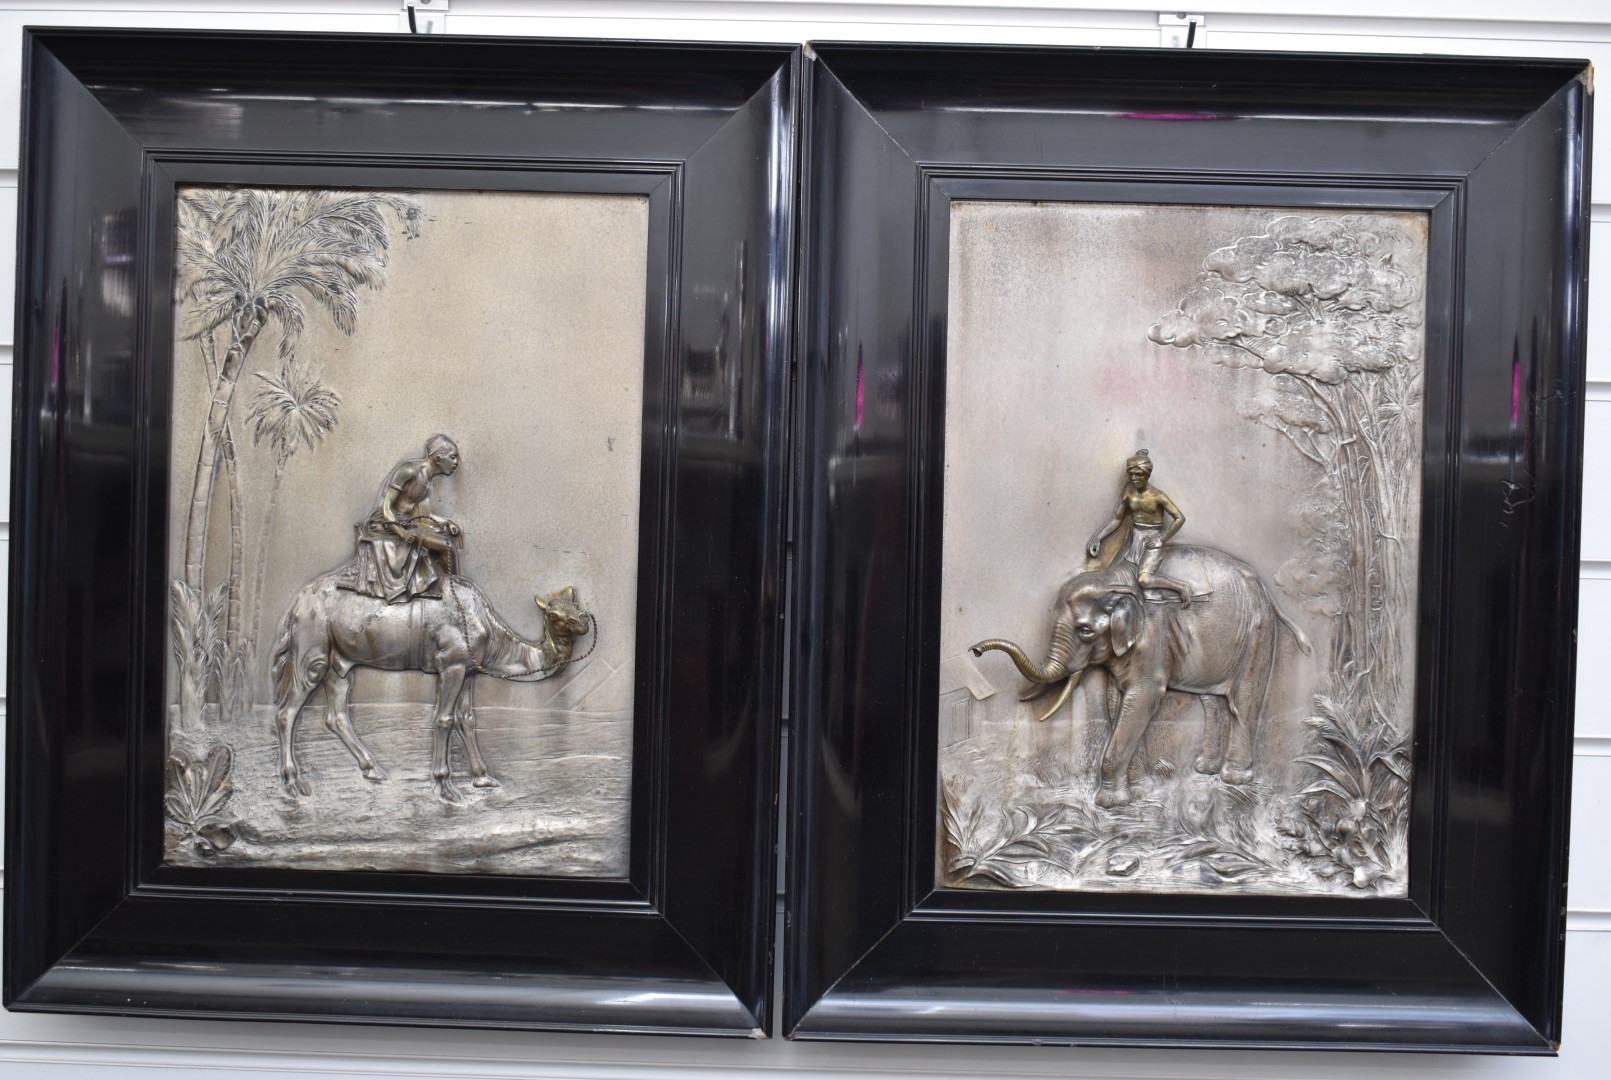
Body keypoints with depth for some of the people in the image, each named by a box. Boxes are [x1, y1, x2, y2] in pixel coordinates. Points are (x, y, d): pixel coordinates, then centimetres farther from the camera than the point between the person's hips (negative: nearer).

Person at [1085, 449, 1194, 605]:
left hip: (1153, 542, -6)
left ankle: (1182, 587, -10)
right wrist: (1098, 538, -6)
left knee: (1143, 580, -26)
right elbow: (1117, 520, 5)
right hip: (1134, 541, 6)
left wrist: (1162, 539, -13)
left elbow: (1180, 518, -9)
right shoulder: (1128, 492, 0)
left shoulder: (1157, 495, -13)